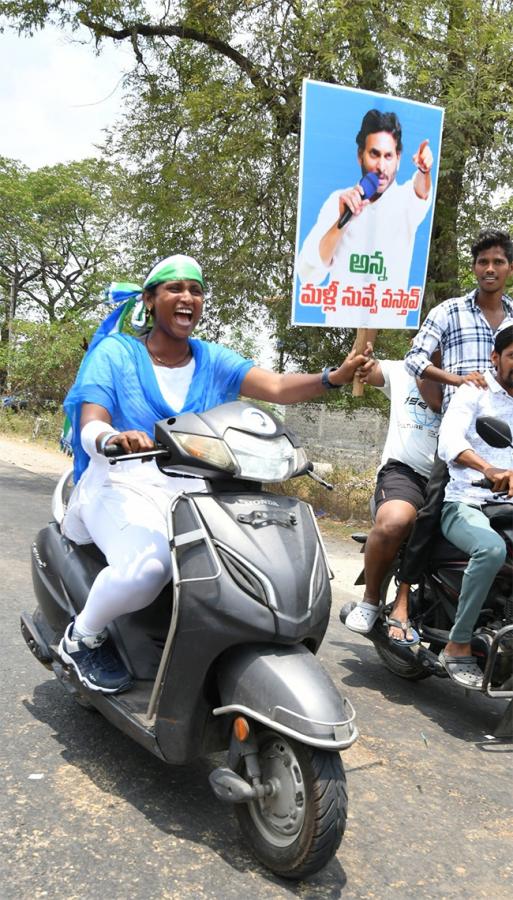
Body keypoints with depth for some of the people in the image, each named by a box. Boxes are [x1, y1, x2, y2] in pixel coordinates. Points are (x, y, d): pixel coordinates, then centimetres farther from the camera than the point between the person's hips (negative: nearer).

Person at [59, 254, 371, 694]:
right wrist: (113, 437, -36)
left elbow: (276, 386, -7)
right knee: (147, 566, -35)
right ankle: (82, 637, -2)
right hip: (124, 483, -4)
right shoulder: (115, 351, 1)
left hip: (193, 490, 4)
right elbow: (90, 426, -11)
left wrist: (334, 377, -27)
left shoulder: (213, 360, 9)